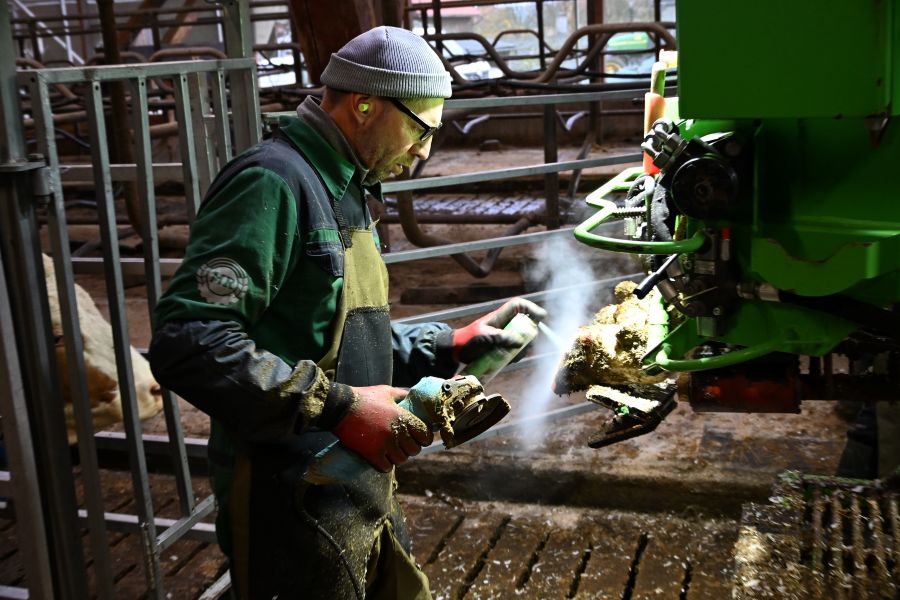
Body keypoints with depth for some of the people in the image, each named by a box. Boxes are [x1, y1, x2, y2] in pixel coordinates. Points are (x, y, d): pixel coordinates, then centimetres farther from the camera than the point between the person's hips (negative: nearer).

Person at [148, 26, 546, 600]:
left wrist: (453, 345, 11)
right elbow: (188, 343, -27)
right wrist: (339, 406, -25)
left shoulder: (342, 191, 15)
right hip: (296, 510, -9)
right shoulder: (273, 181, -17)